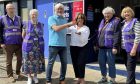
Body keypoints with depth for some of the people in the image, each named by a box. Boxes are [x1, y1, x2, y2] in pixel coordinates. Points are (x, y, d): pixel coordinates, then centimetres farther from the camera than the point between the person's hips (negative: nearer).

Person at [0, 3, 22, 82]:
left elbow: (23, 30, 15)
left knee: (20, 59, 8)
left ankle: (18, 73, 27)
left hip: (19, 43, 3)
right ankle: (10, 75, 19)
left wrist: (23, 40, 8)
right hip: (8, 44, -3)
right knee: (9, 61, 6)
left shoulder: (19, 18, 10)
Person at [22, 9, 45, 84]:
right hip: (28, 46, -2)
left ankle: (35, 76, 21)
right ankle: (29, 77, 15)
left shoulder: (41, 24, 4)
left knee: (37, 61, 6)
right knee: (28, 61, 2)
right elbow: (23, 35, 7)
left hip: (38, 46, 2)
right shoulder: (26, 24, -2)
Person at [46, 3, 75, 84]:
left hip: (63, 45, 6)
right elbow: (56, 28, -19)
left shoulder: (65, 19, 16)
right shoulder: (51, 18, -3)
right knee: (51, 63, 1)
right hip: (54, 45, -5)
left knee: (64, 63, 7)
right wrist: (68, 24, -20)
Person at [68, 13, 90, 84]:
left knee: (80, 63, -9)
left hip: (82, 48, -3)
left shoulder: (86, 28, 3)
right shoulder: (73, 27, 11)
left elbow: (85, 39, -10)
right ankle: (79, 78, 19)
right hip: (73, 47, 3)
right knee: (75, 64, 6)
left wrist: (80, 34, -25)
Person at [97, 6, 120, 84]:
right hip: (101, 46, 7)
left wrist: (115, 47, -19)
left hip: (110, 47, -7)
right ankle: (104, 77, 28)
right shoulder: (102, 21, 16)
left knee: (111, 63, -1)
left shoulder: (116, 21, -6)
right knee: (101, 62, 12)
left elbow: (117, 35, -14)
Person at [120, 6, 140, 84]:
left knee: (130, 68, -7)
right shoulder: (123, 22, 12)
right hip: (124, 48, 8)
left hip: (131, 48, -7)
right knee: (128, 67, 15)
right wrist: (121, 47, 11)